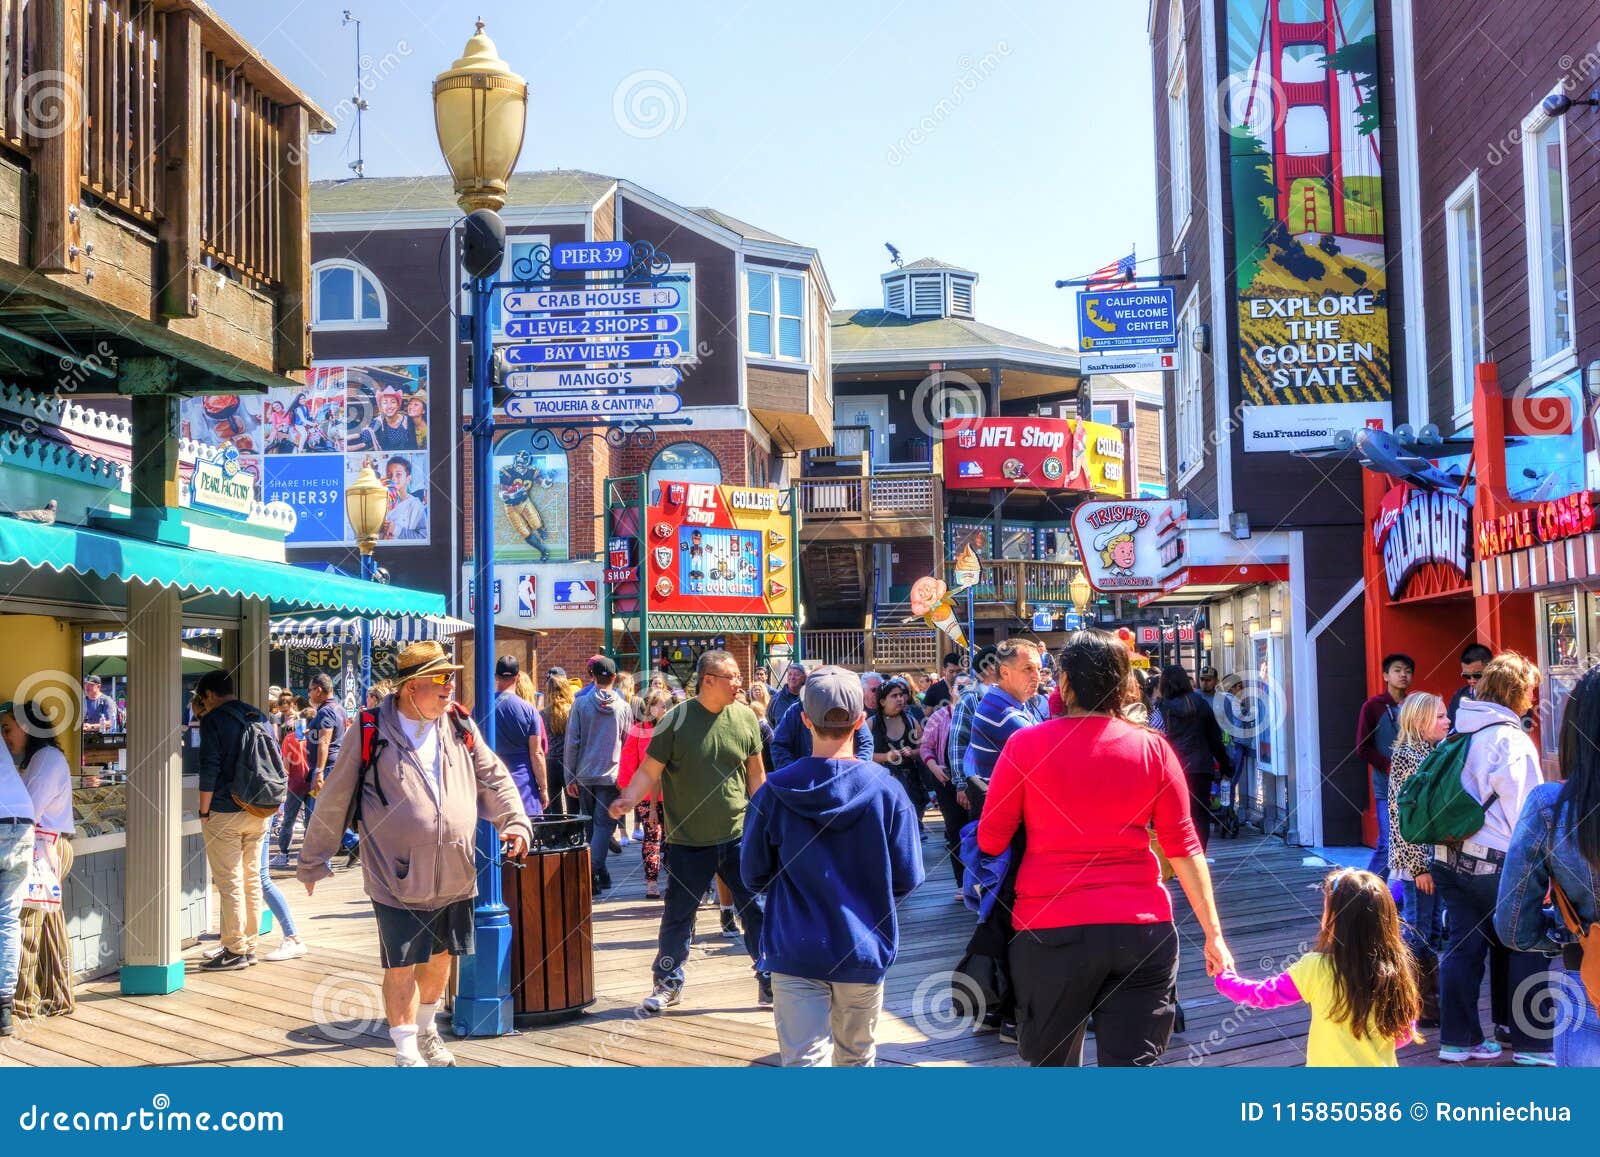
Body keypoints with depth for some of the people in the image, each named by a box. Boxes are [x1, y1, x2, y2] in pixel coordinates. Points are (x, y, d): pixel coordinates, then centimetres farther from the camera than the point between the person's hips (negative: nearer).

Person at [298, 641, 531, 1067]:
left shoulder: (460, 726, 4)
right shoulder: (370, 735, -8)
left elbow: (493, 777, 15)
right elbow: (333, 801, 0)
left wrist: (515, 821, 1)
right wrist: (313, 861, 6)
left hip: (454, 876, 5)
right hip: (398, 877, -5)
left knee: (439, 956, 19)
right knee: (401, 966, 0)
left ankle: (426, 1031, 41)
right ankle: (407, 1052, 14)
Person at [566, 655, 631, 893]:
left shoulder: (581, 704, -3)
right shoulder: (623, 707, -2)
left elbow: (572, 742, -3)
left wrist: (570, 777, 2)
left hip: (584, 775, 1)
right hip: (612, 775, -1)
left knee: (588, 823, 16)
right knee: (604, 824, 0)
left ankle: (597, 873, 21)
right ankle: (593, 871, -15)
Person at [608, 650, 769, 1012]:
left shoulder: (745, 718, 1)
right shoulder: (677, 720, -9)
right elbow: (649, 771, -6)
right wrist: (627, 800, -22)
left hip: (739, 836, 2)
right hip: (689, 841, -2)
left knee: (757, 910, 4)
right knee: (678, 915, 8)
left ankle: (771, 983, 16)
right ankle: (668, 984, 26)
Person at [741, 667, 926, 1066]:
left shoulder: (774, 792, -9)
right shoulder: (886, 792, -9)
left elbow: (754, 876, -1)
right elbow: (907, 878, -5)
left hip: (795, 952, -1)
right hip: (865, 949, 1)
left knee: (803, 1059, -2)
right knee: (856, 1056, 20)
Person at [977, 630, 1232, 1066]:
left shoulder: (1025, 744, -3)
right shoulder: (1152, 747, 2)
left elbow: (990, 841, 1)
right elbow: (1183, 846, 2)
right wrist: (1213, 933, 6)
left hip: (1051, 930, -1)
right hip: (1141, 929, 1)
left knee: (1052, 1061, 17)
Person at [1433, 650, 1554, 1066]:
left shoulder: (1461, 733, 12)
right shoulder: (1511, 739, -11)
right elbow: (1524, 809, -12)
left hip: (1448, 857, 7)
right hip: (1495, 861, -7)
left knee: (1463, 945, 11)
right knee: (1528, 949, 5)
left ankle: (1458, 1038, 14)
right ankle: (1532, 1043, 8)